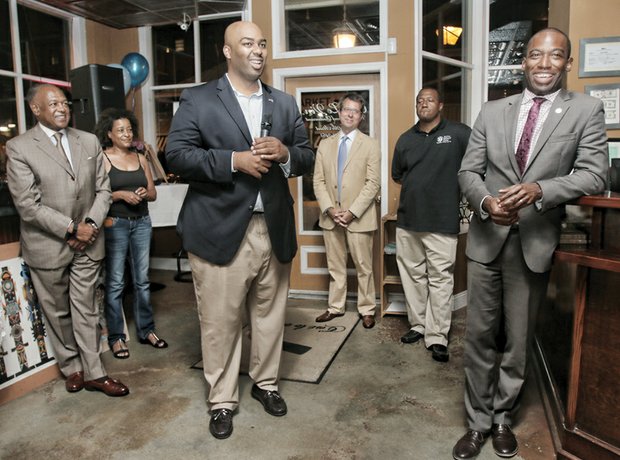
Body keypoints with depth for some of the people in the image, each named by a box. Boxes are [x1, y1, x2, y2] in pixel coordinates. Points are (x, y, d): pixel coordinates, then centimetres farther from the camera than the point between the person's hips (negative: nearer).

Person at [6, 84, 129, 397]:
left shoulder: (89, 141, 5)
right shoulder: (19, 148, -7)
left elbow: (103, 188, 6)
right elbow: (28, 205, -12)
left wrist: (91, 224, -9)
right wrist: (71, 229, -15)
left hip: (87, 242, 3)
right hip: (47, 245, -2)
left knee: (85, 309, 9)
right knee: (58, 312, 12)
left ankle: (93, 373, 19)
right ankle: (72, 368, 30)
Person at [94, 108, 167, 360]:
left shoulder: (141, 158, 11)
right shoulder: (102, 159, -2)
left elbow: (153, 192, 14)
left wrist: (144, 193, -7)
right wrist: (122, 194, -19)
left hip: (142, 222, 4)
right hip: (115, 224, -4)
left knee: (142, 280, 9)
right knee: (115, 283, 0)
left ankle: (146, 330, 20)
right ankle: (116, 337, 11)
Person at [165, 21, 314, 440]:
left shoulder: (286, 103, 14)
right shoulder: (198, 100, 2)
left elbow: (307, 158, 13)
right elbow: (177, 154, -6)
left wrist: (284, 153, -10)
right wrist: (233, 160, -17)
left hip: (274, 229, 4)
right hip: (220, 230, -3)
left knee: (270, 316, 14)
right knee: (220, 322, 4)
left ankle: (266, 382, 36)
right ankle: (222, 400, 24)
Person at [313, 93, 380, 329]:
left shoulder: (370, 145, 0)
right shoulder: (325, 145, 10)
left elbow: (373, 183, -7)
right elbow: (318, 181, 6)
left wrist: (352, 212, -14)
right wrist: (330, 209, -8)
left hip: (359, 217, -3)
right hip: (330, 216, 3)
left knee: (363, 266, 5)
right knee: (335, 265, 12)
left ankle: (366, 310, 19)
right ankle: (335, 307, 24)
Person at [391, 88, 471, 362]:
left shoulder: (459, 133, -1)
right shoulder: (406, 139, 13)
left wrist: (464, 188, -2)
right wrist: (417, 186, 12)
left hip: (443, 222, -4)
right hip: (407, 219, 5)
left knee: (440, 279, -2)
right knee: (412, 275, 11)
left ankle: (437, 337, 5)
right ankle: (417, 325, 25)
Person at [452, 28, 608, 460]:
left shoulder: (586, 109, 1)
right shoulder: (492, 111, 7)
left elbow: (594, 174, -8)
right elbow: (468, 171, 5)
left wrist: (540, 189, -24)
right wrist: (485, 201, -16)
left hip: (534, 243, -1)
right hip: (487, 239, 2)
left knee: (518, 339, 12)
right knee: (480, 335, 7)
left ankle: (503, 417, 33)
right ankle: (479, 421, 25)